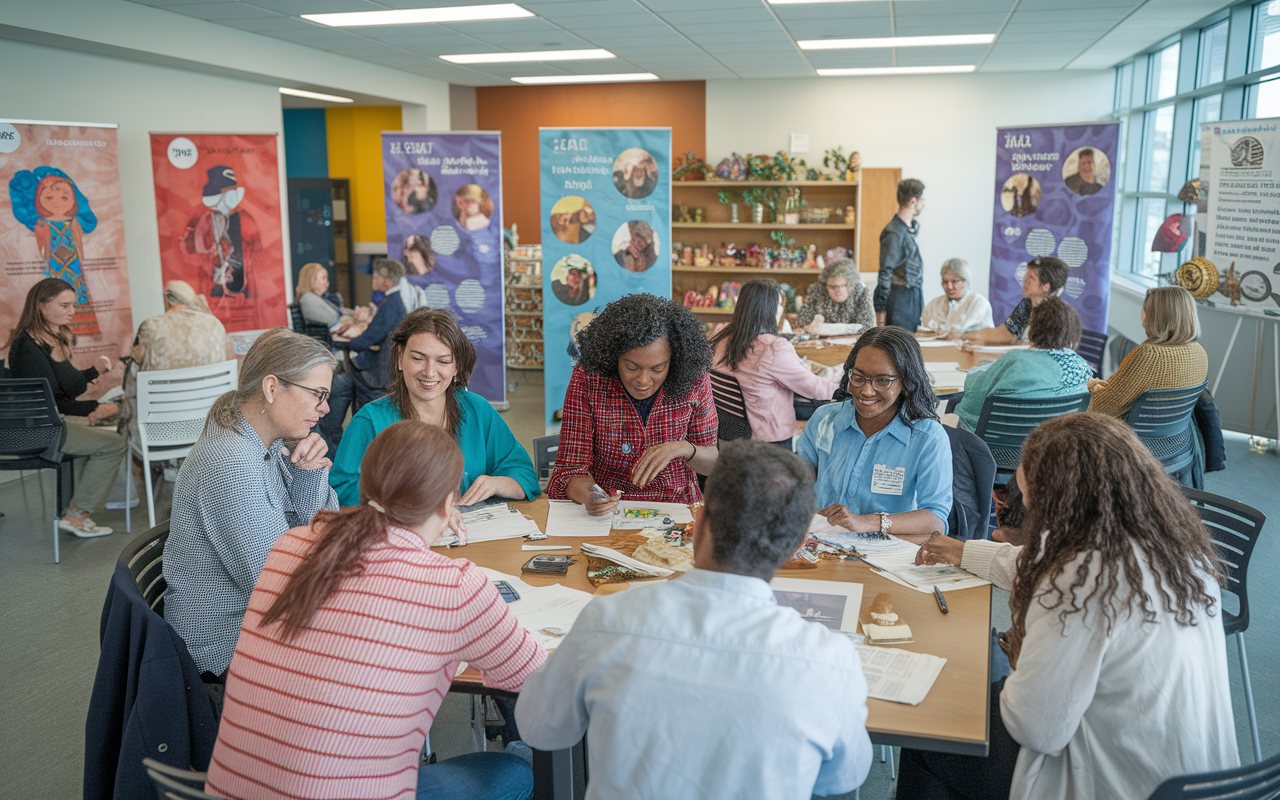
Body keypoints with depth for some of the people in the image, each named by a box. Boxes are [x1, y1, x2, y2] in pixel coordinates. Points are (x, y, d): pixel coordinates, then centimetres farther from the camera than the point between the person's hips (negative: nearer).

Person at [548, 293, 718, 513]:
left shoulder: (694, 381, -8)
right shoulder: (587, 380, -12)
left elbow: (714, 464, 1)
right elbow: (572, 468, -10)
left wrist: (682, 449, -20)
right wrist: (588, 496, -32)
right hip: (606, 511, 0)